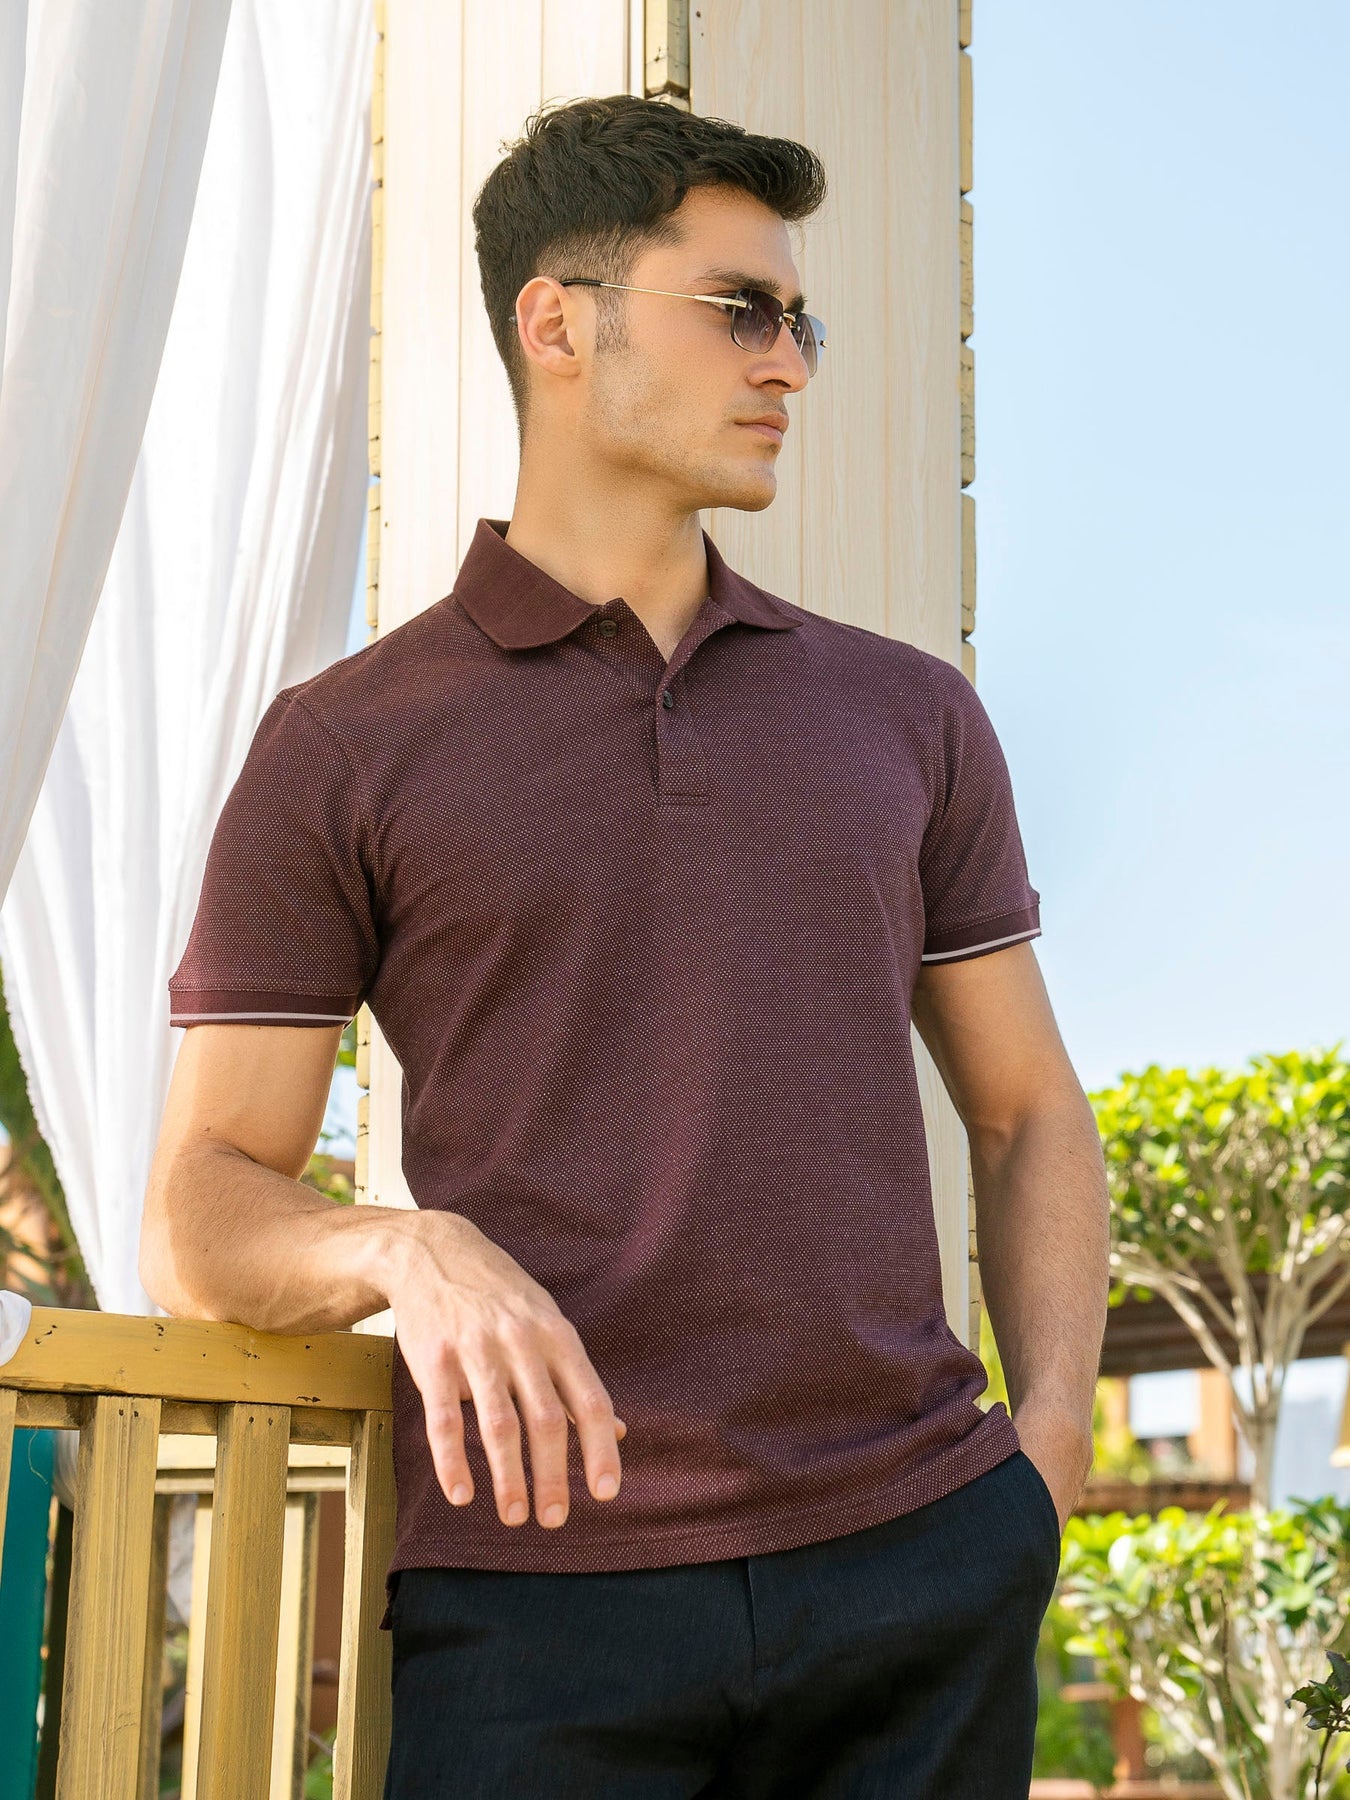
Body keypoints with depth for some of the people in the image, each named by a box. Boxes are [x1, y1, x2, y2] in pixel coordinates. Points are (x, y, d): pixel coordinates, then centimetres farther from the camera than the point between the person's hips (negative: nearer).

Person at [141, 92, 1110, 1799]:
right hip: (540, 1597, -2)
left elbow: (1028, 1116, 18)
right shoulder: (345, 748, 4)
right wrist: (408, 1251, -19)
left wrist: (1048, 1437, 3)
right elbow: (203, 1215, 2)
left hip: (921, 1564, 3)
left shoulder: (906, 715, 14)